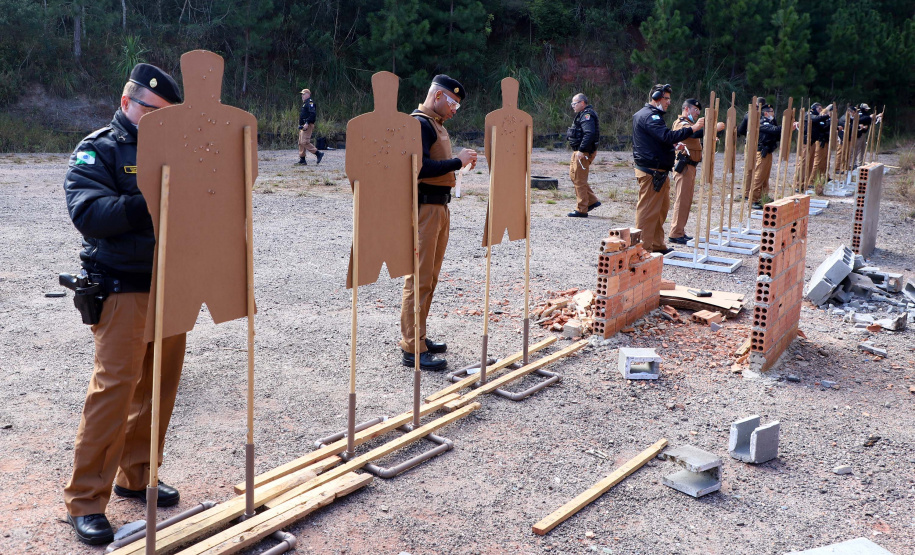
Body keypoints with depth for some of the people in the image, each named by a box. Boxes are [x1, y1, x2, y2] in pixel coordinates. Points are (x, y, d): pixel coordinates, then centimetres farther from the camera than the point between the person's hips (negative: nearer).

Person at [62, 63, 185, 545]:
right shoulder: (97, 152, -3)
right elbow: (88, 212, -18)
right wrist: (147, 204, -28)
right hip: (124, 290, -6)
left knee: (161, 385, 10)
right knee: (114, 388, -9)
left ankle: (135, 477, 27)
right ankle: (85, 500, 3)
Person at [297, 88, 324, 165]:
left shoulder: (310, 103, -11)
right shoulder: (304, 103, 21)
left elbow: (313, 114, -23)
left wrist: (307, 123, -28)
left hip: (307, 126, -11)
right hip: (303, 126, 11)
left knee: (304, 142, -16)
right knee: (301, 143, 9)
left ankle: (318, 154, -11)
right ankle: (302, 160, 12)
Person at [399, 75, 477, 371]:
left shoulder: (436, 124, 19)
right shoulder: (419, 123, -13)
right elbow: (421, 167, -24)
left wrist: (459, 160, 5)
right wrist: (457, 162, -19)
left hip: (440, 207, 10)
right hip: (424, 208, -10)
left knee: (430, 277, 16)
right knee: (419, 278, -7)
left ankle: (419, 337, 26)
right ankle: (412, 349, -2)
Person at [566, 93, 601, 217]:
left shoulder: (587, 115, -15)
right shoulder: (583, 115, 17)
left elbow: (589, 134, -27)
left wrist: (581, 150, -28)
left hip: (584, 153, -11)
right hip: (578, 152, 11)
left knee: (579, 180, -6)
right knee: (574, 176, 17)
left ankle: (581, 210, 1)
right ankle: (592, 201, 21)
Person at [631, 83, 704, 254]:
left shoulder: (652, 115, 21)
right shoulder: (649, 116, -15)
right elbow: (667, 136, -28)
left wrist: (674, 146, 13)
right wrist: (693, 128, -27)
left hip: (659, 172, 11)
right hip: (651, 172, -11)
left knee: (662, 208, 16)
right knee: (648, 210, -7)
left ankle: (657, 245, 25)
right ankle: (644, 248, -4)